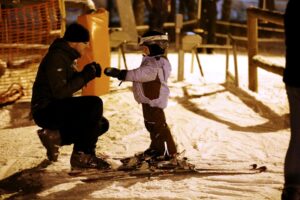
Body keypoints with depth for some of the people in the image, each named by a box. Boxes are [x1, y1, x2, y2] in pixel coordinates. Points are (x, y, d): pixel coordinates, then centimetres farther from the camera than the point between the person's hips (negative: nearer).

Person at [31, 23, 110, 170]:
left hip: (58, 108, 10)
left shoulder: (68, 56, 13)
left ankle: (55, 136, 7)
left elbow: (71, 83, 15)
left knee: (102, 124, 7)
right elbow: (60, 92, -26)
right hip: (46, 110, -10)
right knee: (95, 104, -26)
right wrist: (85, 75, -20)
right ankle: (82, 156, -19)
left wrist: (90, 73, -1)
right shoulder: (56, 58, -18)